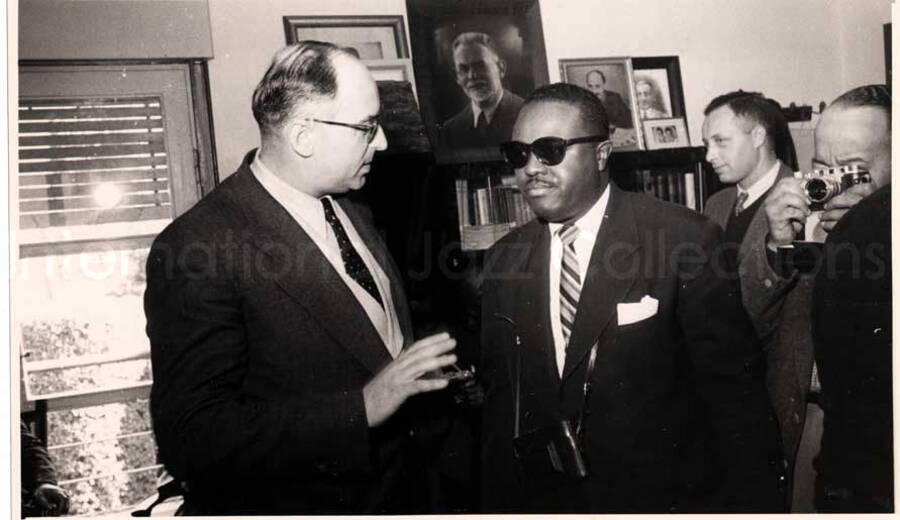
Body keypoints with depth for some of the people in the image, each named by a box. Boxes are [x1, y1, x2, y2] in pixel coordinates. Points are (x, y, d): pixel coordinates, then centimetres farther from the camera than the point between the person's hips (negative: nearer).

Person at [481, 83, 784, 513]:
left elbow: (736, 392, -13)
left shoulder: (684, 240, -16)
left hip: (668, 495, -3)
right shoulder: (504, 261, -2)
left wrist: (755, 503, -10)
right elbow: (500, 397, 4)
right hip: (546, 499, 4)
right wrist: (501, 502, 3)